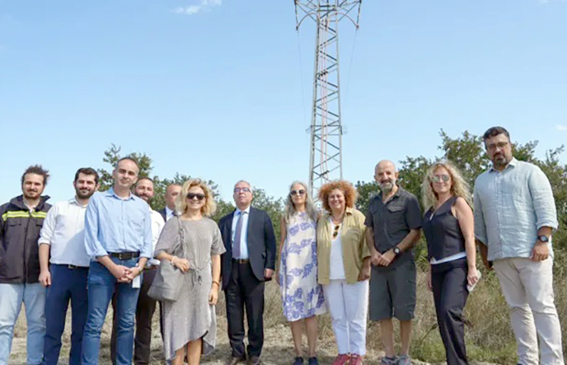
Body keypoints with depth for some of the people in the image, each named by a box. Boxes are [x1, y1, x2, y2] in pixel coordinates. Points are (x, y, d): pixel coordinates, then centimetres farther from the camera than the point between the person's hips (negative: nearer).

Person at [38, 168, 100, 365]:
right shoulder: (59, 208, 10)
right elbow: (45, 239, 7)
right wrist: (44, 269, -3)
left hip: (86, 275, 0)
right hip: (58, 271, 0)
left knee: (81, 329, 7)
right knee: (52, 326, 5)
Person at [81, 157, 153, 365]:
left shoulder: (142, 206, 13)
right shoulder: (98, 200, 4)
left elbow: (147, 242, 10)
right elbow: (91, 238, -4)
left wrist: (138, 268, -6)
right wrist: (113, 267, -11)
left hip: (133, 266, 3)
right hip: (103, 264, -3)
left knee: (127, 323, 8)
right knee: (94, 323, -4)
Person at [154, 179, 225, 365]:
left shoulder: (211, 225, 9)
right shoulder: (174, 222, 1)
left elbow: (215, 257, 10)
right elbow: (159, 252, -2)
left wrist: (215, 285, 2)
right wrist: (174, 259, -22)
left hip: (202, 283, 3)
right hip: (179, 283, -2)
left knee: (197, 329, 6)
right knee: (178, 330, 0)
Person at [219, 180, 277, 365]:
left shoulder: (262, 216, 9)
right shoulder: (224, 220, 16)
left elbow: (271, 242, 3)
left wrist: (269, 266, -7)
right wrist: (218, 271, 4)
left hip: (253, 269, -2)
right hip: (231, 270, 3)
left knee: (255, 314, 3)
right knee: (233, 314, 6)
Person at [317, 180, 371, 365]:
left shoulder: (357, 217, -1)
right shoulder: (322, 221, 9)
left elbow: (366, 243, -4)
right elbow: (318, 247, 13)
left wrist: (366, 267, -11)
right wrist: (320, 272, 9)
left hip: (354, 275, -3)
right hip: (330, 277, 4)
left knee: (355, 317, 3)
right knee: (337, 317, 9)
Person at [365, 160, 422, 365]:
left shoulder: (408, 200, -2)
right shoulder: (374, 202, 14)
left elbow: (415, 233, -6)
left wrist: (393, 252, -13)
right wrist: (373, 252, 0)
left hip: (401, 263, -5)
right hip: (379, 264, 5)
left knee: (403, 311, 1)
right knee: (381, 311, 5)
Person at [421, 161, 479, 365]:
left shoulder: (458, 203, -1)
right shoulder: (430, 210, 17)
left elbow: (469, 237, -9)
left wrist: (472, 268, -16)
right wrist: (430, 272, 18)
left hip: (457, 266, -7)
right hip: (438, 269, 7)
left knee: (450, 311, -22)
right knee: (443, 318, 5)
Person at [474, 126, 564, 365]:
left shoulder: (530, 172, 4)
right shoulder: (481, 181, 16)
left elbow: (546, 209, -4)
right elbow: (479, 222, 19)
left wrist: (542, 241, -15)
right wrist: (484, 253, 17)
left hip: (531, 252, -4)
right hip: (500, 256, 4)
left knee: (542, 307, -6)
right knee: (517, 308, 8)